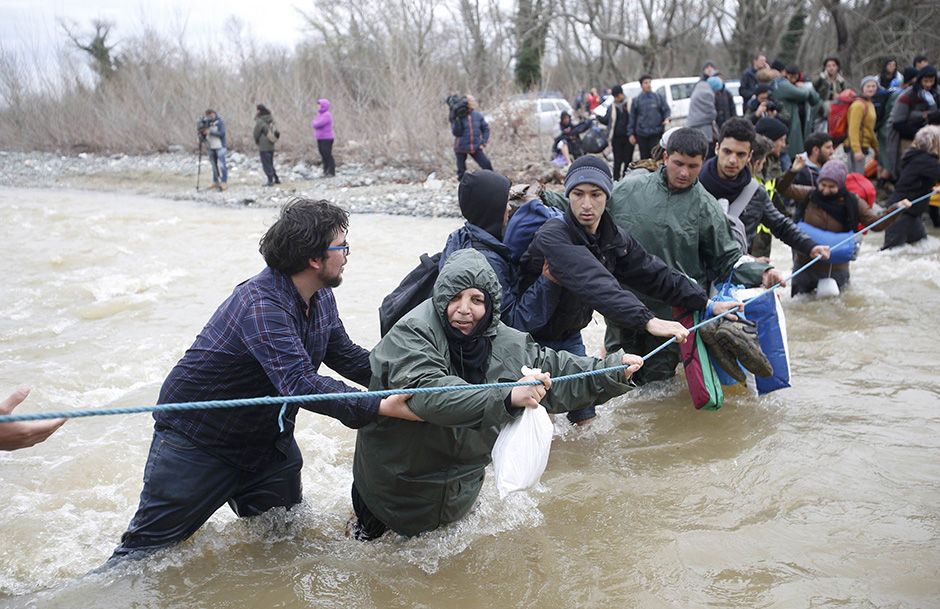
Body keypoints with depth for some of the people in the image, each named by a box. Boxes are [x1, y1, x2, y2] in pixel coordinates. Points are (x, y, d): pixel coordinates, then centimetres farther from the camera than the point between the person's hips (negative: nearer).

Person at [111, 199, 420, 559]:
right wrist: (378, 408, -46)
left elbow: (346, 357, 6)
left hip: (269, 440, 8)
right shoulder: (261, 304, -32)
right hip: (198, 441, -8)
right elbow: (300, 384, -41)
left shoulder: (321, 298, -1)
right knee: (149, 546, 0)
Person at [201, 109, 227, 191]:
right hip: (211, 147, 6)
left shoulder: (220, 122, -9)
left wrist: (210, 132, -23)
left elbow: (222, 133, -18)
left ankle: (224, 182, -5)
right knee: (214, 165, 10)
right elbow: (205, 133, 12)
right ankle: (215, 182, 17)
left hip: (220, 147, -6)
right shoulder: (207, 122, 6)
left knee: (221, 165, -8)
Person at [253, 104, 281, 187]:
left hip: (264, 147, -8)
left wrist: (257, 143, 10)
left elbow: (256, 133, -11)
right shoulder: (270, 119, 8)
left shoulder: (259, 121, -16)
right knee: (270, 164, 18)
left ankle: (270, 181, 1)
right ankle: (276, 179, 22)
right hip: (271, 146, 8)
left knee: (266, 164, 0)